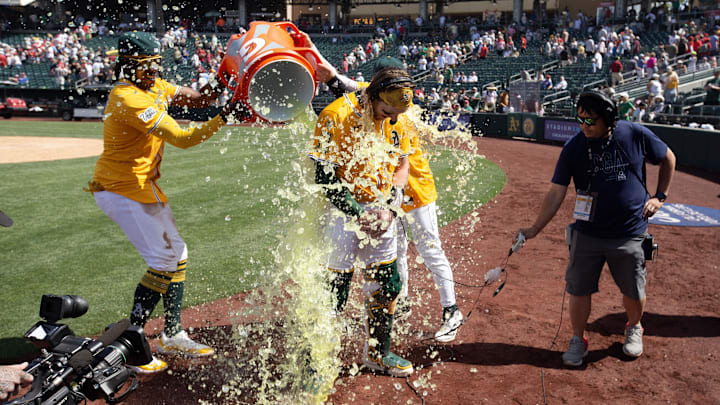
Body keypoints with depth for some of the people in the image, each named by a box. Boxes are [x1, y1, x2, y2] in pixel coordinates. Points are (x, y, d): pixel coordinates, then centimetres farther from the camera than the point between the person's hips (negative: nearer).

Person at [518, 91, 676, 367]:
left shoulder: (635, 135, -7)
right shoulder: (574, 147, -7)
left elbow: (668, 158, 11)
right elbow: (556, 193, -6)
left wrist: (660, 196, 4)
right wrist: (534, 230, -12)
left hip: (630, 235, 0)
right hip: (587, 233, 0)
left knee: (634, 293, 12)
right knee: (579, 290, 4)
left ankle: (634, 328, 44)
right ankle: (578, 339, 27)